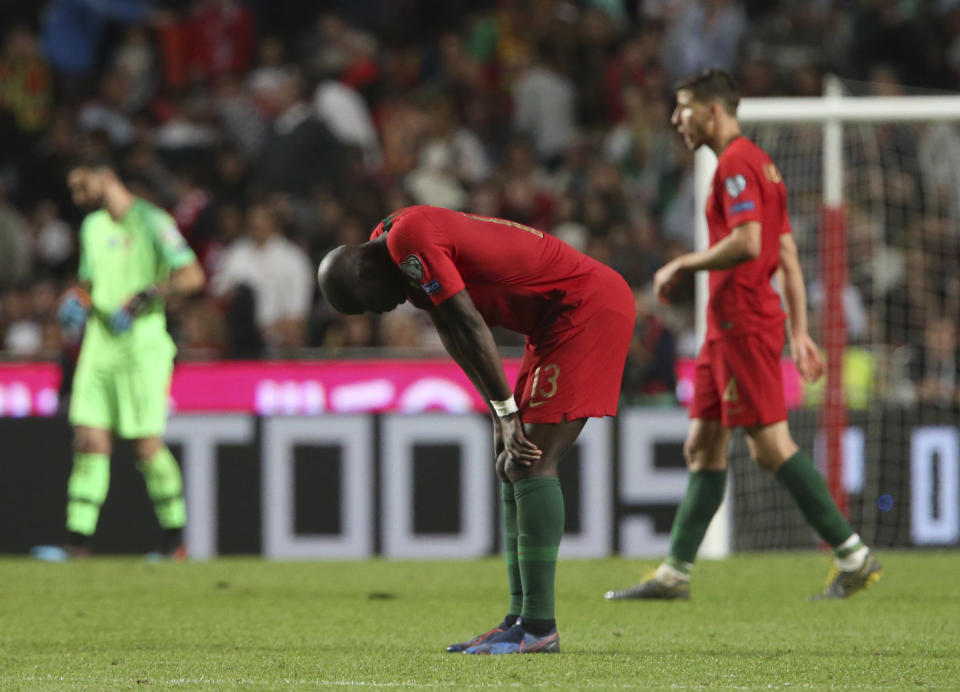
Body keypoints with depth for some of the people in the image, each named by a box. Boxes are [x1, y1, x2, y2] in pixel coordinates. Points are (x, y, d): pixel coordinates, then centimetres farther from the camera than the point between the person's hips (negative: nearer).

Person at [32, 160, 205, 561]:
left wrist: (143, 298, -19)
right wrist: (77, 301, 6)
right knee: (89, 440, -3)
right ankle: (78, 540, -4)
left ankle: (175, 539, 6)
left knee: (147, 445, -7)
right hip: (99, 343, 6)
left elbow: (192, 275, -12)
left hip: (143, 344, -6)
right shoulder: (92, 227, 18)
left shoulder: (150, 221, -5)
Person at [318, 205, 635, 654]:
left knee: (532, 463, -13)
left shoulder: (408, 238, -17)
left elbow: (469, 326, -20)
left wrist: (506, 411, -14)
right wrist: (504, 421, 5)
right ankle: (520, 619, 12)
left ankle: (539, 628, -14)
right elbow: (459, 341, 13)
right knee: (513, 463, 11)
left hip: (588, 308, -11)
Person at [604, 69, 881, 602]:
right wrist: (799, 333, 18)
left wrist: (683, 265, -11)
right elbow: (789, 257, 19)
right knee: (702, 447, 10)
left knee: (771, 447, -11)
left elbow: (747, 243, -24)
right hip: (727, 325, 10)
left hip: (743, 324, -10)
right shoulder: (758, 164, 20)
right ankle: (675, 573, 13)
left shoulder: (737, 163, -11)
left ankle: (853, 556, -9)